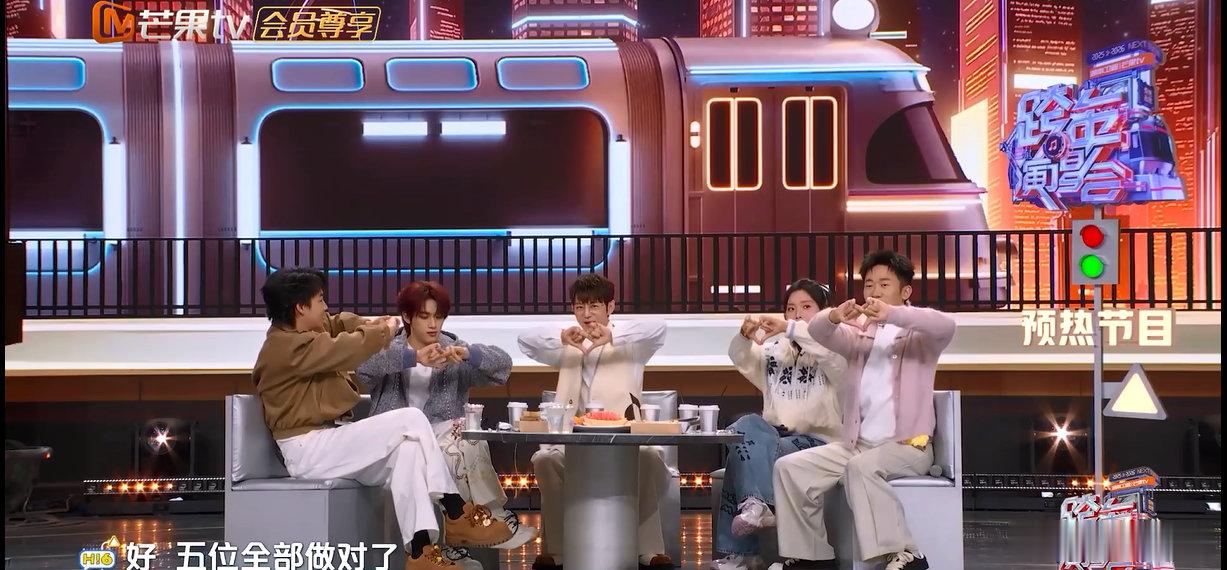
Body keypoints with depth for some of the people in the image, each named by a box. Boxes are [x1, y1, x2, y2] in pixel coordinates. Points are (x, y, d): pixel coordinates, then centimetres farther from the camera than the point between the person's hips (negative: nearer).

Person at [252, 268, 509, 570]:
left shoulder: (294, 335, 15)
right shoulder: (288, 347, -18)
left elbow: (337, 324, 27)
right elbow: (348, 349, -22)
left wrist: (369, 324, 5)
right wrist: (384, 331, -3)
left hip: (328, 441, 11)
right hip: (309, 450, -11)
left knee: (407, 449, -11)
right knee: (411, 420, -19)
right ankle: (457, 514, -12)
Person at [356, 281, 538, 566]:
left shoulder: (454, 353, 14)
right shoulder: (388, 349, 8)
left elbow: (503, 362, -2)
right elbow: (362, 363, -17)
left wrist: (466, 353, -22)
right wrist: (414, 357, -30)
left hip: (444, 437, 3)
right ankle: (493, 520, -19)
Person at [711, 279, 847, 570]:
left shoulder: (830, 355, 4)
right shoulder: (774, 353, 20)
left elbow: (835, 350, -21)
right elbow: (742, 360, 3)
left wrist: (790, 328, -27)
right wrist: (745, 335, -19)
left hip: (816, 442, -5)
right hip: (773, 437, 5)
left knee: (743, 448, -28)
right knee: (747, 425, -29)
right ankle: (759, 506, -33)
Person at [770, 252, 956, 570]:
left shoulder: (918, 335, 3)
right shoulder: (860, 334, 17)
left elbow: (946, 327, -22)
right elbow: (818, 332, -3)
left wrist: (891, 314, -37)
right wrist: (835, 317, -29)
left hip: (907, 445, -5)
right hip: (857, 444, 6)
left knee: (860, 468, -35)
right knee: (790, 468, -10)